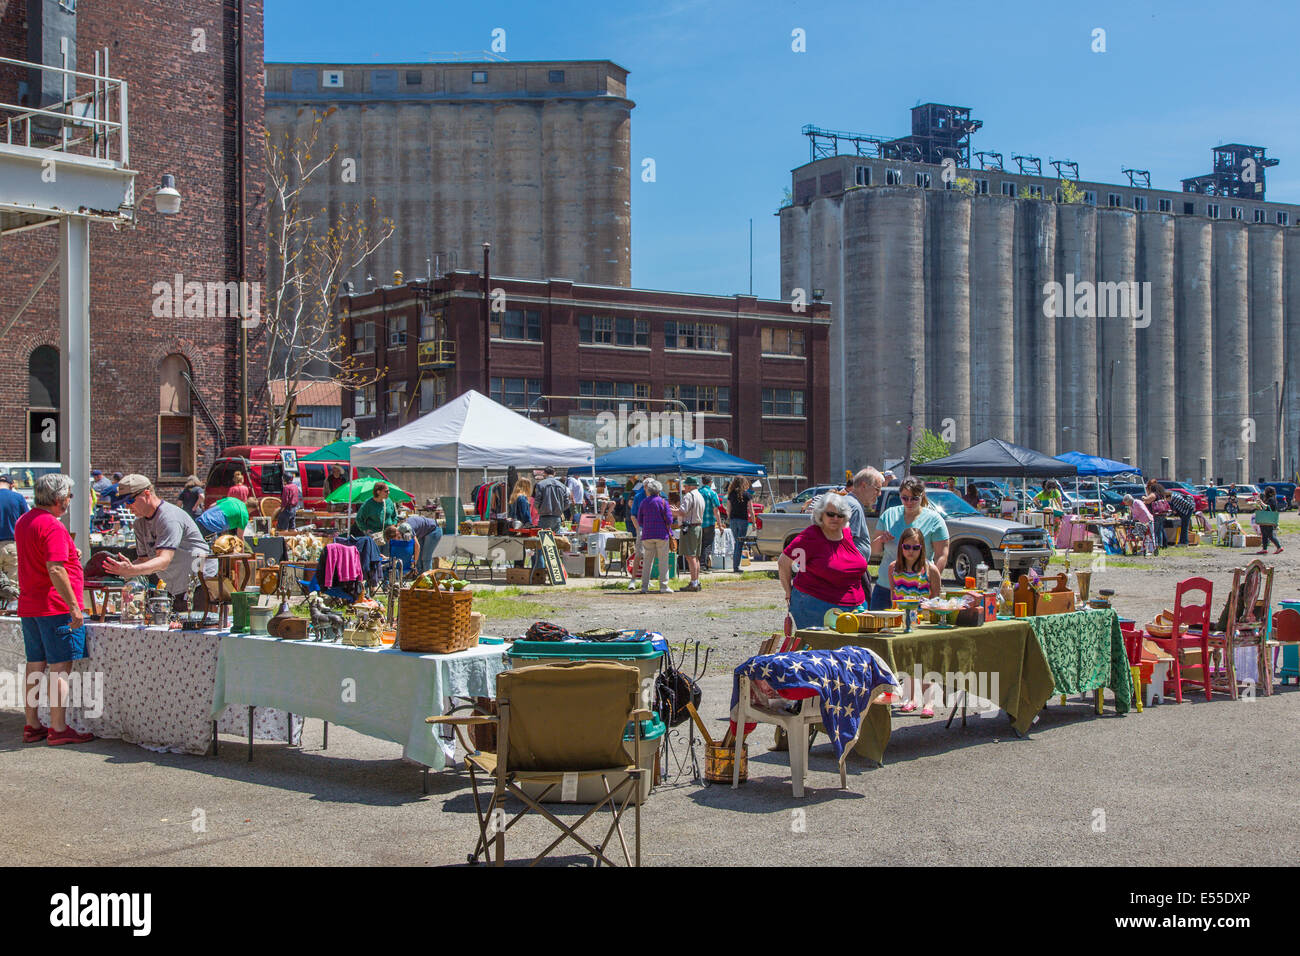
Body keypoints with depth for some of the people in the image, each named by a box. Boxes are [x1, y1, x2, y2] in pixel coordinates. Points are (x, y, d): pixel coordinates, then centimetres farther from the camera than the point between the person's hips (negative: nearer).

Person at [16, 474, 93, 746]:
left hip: (29, 606, 9)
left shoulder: (23, 522, 14)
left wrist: (68, 555, 22)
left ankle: (32, 726, 19)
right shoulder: (52, 526, -15)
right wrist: (74, 606, -21)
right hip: (55, 607, -9)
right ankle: (58, 730, -4)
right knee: (60, 668, -5)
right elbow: (55, 570, -23)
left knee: (35, 667, 13)